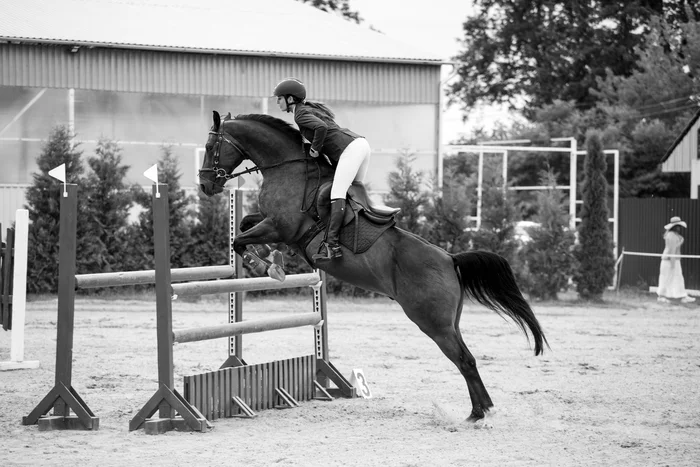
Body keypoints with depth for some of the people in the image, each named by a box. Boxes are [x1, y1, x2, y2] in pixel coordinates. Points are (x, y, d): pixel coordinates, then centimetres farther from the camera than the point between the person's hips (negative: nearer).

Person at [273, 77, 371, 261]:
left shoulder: (301, 115, -6)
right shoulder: (312, 107, 23)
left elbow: (322, 127, -23)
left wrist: (316, 148, -9)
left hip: (351, 149, -10)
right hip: (360, 144, 10)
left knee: (337, 194, -19)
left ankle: (331, 244, -29)